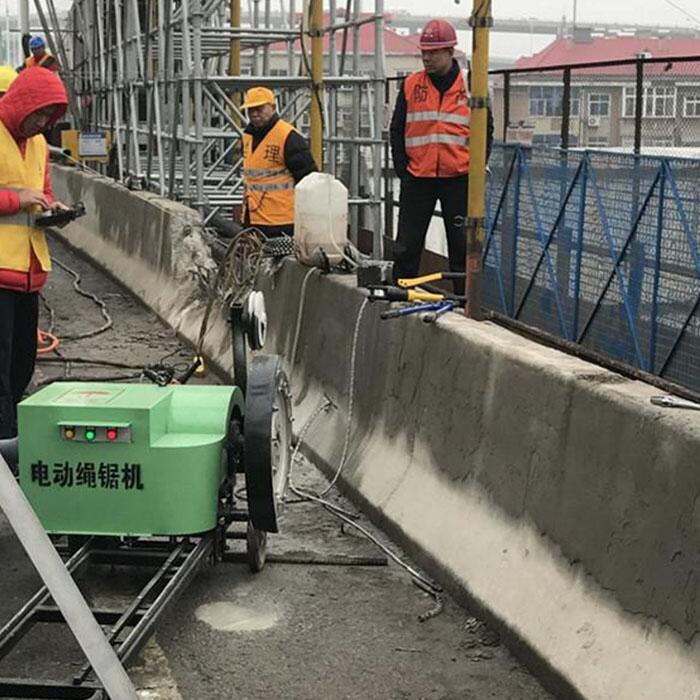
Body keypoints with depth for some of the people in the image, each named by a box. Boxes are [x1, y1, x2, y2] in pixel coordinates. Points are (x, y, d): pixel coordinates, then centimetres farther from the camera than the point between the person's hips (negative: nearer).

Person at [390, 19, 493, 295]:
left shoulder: (471, 86, 1)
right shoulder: (411, 85, 5)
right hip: (417, 179, 2)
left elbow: (486, 130, 6)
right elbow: (397, 130, 9)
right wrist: (402, 169, 1)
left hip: (458, 179, -1)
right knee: (406, 246, 4)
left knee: (462, 246, 5)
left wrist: (476, 169, -1)